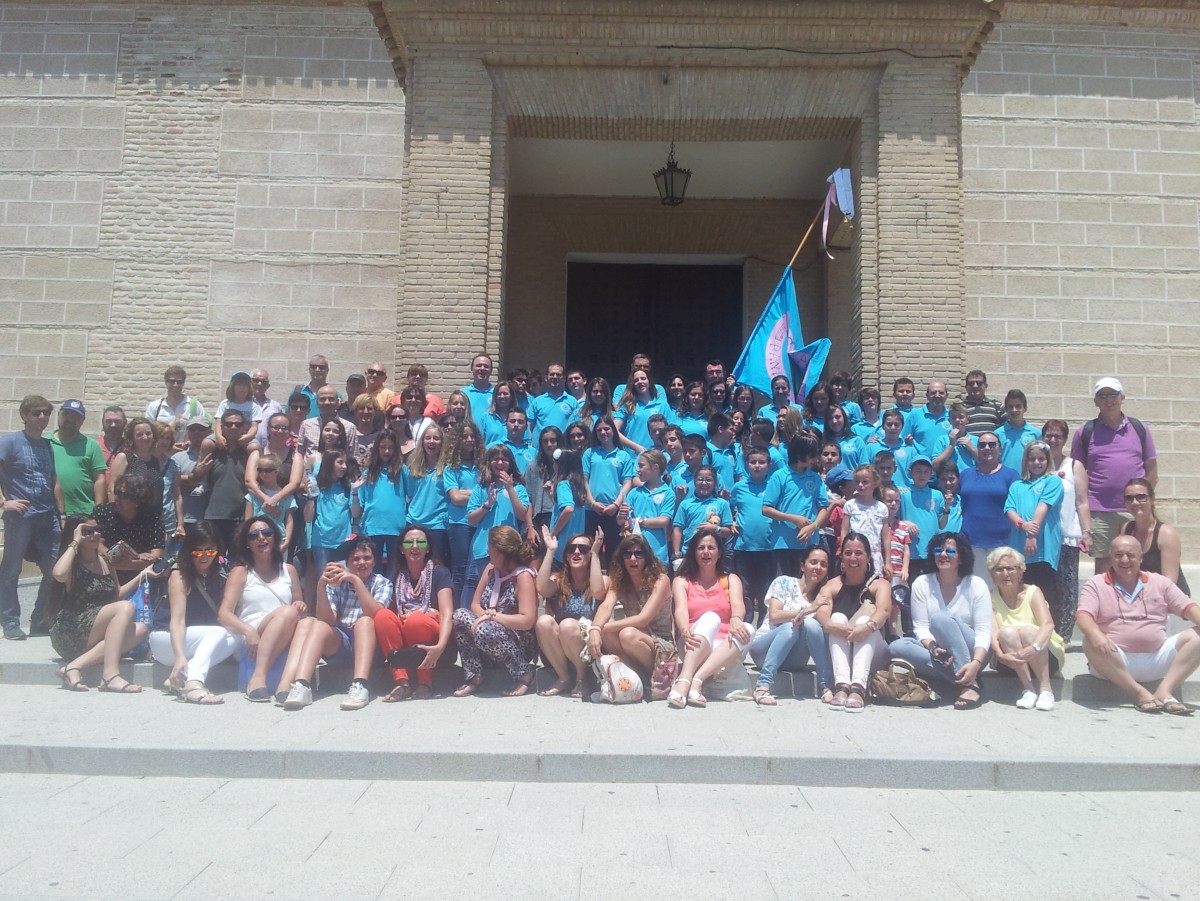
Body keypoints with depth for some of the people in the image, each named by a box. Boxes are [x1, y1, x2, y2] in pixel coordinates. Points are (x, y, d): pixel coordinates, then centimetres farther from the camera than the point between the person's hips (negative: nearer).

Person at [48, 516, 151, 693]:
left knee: (140, 628, -19)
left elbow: (117, 595, 24)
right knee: (126, 607, -25)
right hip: (69, 633, -7)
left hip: (95, 635, 7)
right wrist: (75, 543, -17)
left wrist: (142, 575, 14)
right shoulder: (73, 563, -6)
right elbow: (59, 574, -31)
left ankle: (75, 666, -25)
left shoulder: (105, 561, 14)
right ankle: (110, 674, -34)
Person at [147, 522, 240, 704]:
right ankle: (193, 683, -51)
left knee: (235, 637, -26)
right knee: (219, 632, -32)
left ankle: (180, 678, -35)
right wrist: (180, 657, -40)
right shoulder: (179, 576, -12)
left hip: (205, 643, 5)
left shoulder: (220, 579, 6)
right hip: (165, 640, -5)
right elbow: (177, 621, -24)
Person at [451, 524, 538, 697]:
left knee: (485, 630, -35)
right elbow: (475, 604, 6)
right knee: (459, 616, -15)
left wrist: (492, 616, -24)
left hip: (519, 642, -7)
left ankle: (524, 673, -13)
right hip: (491, 637, 7)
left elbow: (528, 621, -26)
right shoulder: (491, 568, 5)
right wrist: (485, 615, -17)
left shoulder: (523, 575, -17)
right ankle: (473, 676, -8)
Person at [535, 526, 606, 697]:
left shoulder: (602, 580, 0)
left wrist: (595, 553, -19)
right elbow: (542, 589, -17)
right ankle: (564, 677, -9)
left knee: (568, 625, -31)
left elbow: (598, 592, -25)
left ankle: (583, 677, -8)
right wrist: (550, 551, -12)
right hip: (558, 654, 3)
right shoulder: (558, 580, 6)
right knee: (543, 621, -26)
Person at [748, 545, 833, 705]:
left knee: (811, 624, -26)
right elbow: (774, 616, -12)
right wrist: (808, 610, -21)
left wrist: (803, 617, -28)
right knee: (790, 627, -33)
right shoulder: (784, 583, 1)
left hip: (793, 660, 2)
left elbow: (821, 629, -7)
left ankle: (826, 686, -27)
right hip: (764, 650, -2)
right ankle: (763, 685, -39)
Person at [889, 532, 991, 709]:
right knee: (897, 647, -28)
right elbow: (921, 627, -3)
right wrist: (933, 647, -26)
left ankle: (970, 684, -31)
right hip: (935, 652, 3)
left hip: (970, 654, -2)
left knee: (940, 618, -31)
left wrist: (975, 664, -28)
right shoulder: (921, 583, 2)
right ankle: (959, 679, -31)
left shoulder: (976, 585, -3)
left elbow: (983, 631, -10)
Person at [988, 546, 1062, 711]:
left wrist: (1034, 648, -43)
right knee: (1007, 632, -28)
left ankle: (1045, 689, -30)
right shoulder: (991, 599, -1)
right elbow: (993, 633, -16)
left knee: (1027, 631, -29)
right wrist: (1000, 655, -38)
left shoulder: (1032, 592, -4)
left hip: (1046, 659, -1)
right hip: (1010, 663, 1)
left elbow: (1047, 624, -22)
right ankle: (1028, 690, -31)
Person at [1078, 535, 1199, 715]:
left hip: (1158, 658, 3)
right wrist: (1095, 634, -34)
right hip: (1117, 662, -3)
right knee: (1091, 644, -33)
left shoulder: (1159, 582, 14)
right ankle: (1140, 693, -23)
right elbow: (1083, 616, -11)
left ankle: (1164, 692, -23)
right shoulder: (1096, 584, 4)